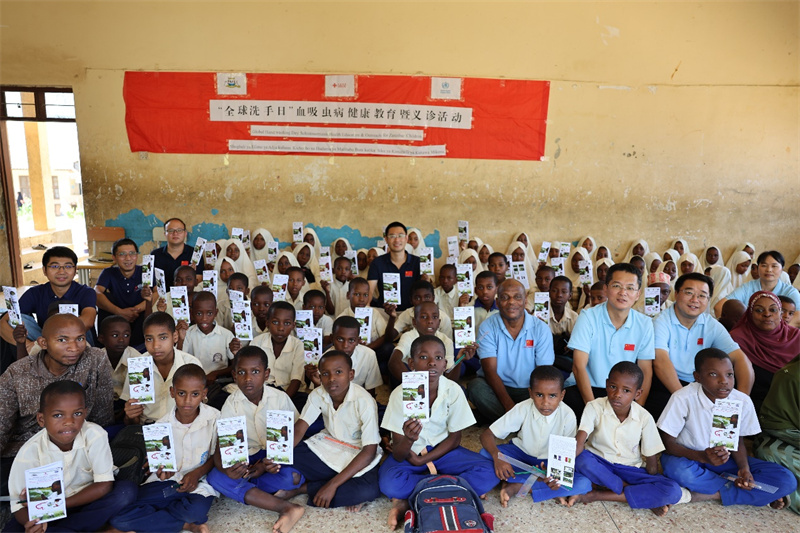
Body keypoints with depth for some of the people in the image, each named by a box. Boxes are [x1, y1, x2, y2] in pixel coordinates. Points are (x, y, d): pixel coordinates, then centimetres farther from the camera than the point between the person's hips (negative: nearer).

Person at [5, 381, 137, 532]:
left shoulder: (95, 435, -22)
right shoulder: (30, 452, -20)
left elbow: (104, 484, -19)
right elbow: (19, 504, -17)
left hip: (87, 501, 1)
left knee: (127, 490, -25)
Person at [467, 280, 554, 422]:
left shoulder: (541, 329, -3)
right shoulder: (487, 327, -5)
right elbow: (490, 369, -13)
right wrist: (509, 405, -27)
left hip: (529, 391, 0)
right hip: (497, 388, 0)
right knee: (476, 387, -30)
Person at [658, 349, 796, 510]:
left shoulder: (743, 401, -11)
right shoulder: (683, 398, -24)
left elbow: (738, 442, 3)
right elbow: (668, 443, -18)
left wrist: (744, 468, -17)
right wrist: (702, 456, -33)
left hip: (724, 459, 3)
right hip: (687, 456, -3)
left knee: (786, 480, -12)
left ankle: (708, 494, -17)